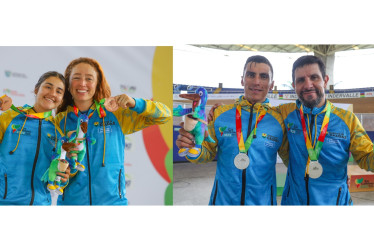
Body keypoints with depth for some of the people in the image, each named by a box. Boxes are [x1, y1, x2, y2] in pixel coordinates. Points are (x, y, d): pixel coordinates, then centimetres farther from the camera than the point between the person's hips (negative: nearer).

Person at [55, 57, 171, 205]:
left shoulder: (115, 114, -1)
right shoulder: (60, 121, 0)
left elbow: (164, 115, -3)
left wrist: (134, 103, -20)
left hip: (112, 200, 0)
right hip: (71, 200, 1)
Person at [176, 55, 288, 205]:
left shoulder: (279, 121, -6)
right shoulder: (219, 114, -6)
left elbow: (290, 160, 6)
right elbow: (208, 153, 2)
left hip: (262, 201, 0)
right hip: (223, 199, 1)